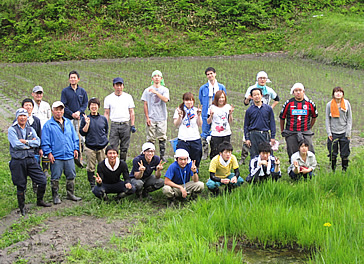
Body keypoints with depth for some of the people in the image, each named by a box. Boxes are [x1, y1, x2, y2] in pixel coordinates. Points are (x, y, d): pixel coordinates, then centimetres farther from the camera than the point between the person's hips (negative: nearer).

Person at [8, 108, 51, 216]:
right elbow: (16, 144, -14)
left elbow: (37, 142, -2)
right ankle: (22, 208, 18)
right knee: (21, 186, 4)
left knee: (42, 181, 0)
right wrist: (30, 143, -6)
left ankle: (39, 201, 23)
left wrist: (25, 141, -13)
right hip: (18, 161, -4)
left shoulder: (30, 129, 13)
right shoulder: (12, 130, -1)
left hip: (31, 160, 4)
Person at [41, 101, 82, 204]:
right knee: (55, 177, 1)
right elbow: (45, 141, -4)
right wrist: (48, 153, -10)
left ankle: (71, 194, 22)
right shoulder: (48, 125, -3)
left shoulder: (68, 123, 12)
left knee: (71, 176, 9)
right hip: (56, 157, -4)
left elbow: (74, 137, 18)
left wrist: (76, 149, 12)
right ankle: (55, 196, 12)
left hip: (69, 156, 4)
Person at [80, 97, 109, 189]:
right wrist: (87, 124, -13)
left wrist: (103, 138, 9)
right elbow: (82, 133, -2)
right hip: (90, 147, -1)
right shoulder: (85, 119, 2)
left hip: (102, 146, 2)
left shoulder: (103, 119, 8)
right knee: (91, 167, 1)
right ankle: (92, 185, 13)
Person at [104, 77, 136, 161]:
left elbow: (131, 112, 8)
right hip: (114, 125, -1)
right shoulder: (108, 98, 8)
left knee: (124, 147, 5)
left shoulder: (128, 97, 9)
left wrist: (132, 125, 0)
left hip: (126, 125, 1)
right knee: (113, 147, -7)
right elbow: (106, 113, 8)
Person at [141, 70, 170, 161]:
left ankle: (162, 156, 7)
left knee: (162, 138, 0)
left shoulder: (165, 90, 8)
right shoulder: (147, 90, 8)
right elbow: (145, 104, 6)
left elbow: (165, 100, -12)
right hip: (151, 118, 0)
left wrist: (156, 92, -18)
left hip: (162, 118, 0)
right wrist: (147, 117, -2)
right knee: (150, 138, -2)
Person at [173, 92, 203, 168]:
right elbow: (176, 124, -2)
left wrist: (199, 115, -9)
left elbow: (200, 124, 6)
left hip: (195, 139, 2)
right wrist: (180, 116, -18)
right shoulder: (179, 110, 2)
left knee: (196, 161, 5)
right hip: (183, 140, -2)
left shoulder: (196, 110, 9)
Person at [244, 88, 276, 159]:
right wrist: (247, 138, 2)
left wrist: (273, 137, 3)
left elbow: (272, 123, 9)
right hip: (253, 135, 0)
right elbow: (246, 126, 9)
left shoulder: (268, 108, 6)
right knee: (254, 156, 1)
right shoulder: (249, 110, 6)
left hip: (265, 134, 0)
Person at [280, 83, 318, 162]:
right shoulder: (288, 103, 2)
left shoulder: (310, 104, 4)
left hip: (306, 134, 0)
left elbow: (314, 116, 22)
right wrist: (282, 132, 16)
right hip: (291, 134, 0)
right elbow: (282, 118, 14)